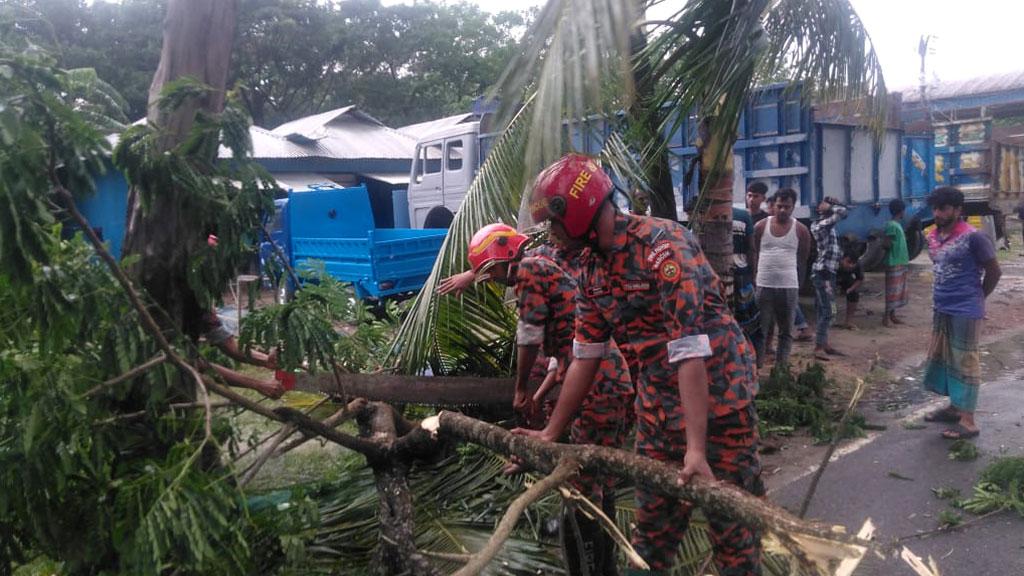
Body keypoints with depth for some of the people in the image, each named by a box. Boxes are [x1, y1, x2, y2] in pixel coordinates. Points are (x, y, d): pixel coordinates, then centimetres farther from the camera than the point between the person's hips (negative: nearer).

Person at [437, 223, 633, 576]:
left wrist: (520, 389, 6)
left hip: (598, 388, -10)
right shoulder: (549, 266, 24)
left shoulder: (530, 267, -4)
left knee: (581, 497, -5)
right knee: (601, 488, 17)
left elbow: (529, 336, -7)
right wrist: (539, 397, 23)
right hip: (617, 381, 10)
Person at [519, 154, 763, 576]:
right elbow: (585, 356, 7)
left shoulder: (663, 244, -22)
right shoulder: (591, 269, 2)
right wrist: (550, 433, 10)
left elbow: (689, 350, -28)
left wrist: (696, 447, -31)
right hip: (656, 402, 7)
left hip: (717, 394, -7)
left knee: (731, 517, 3)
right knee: (652, 514, 16)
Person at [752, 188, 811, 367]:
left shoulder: (801, 230, 3)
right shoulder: (761, 227, 4)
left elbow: (802, 260, 10)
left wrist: (799, 284, 10)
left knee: (786, 331, 6)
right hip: (763, 285, 0)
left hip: (789, 287, 0)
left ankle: (781, 368, 13)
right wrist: (754, 280, 6)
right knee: (759, 330, 0)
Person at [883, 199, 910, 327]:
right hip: (894, 263, -10)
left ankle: (892, 315, 18)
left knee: (899, 290, 12)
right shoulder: (891, 225, -16)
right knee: (892, 290, -7)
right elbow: (888, 244, -18)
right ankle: (886, 317, -3)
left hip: (901, 262, 10)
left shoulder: (897, 225, 15)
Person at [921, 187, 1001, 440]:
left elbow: (994, 271, -7)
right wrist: (942, 297, 13)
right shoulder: (932, 236, 7)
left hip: (965, 312, -8)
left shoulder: (973, 237, -15)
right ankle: (954, 407, 31)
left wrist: (977, 298, 3)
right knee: (941, 358, 16)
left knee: (965, 362, -2)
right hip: (940, 309, 8)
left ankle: (968, 421, 5)